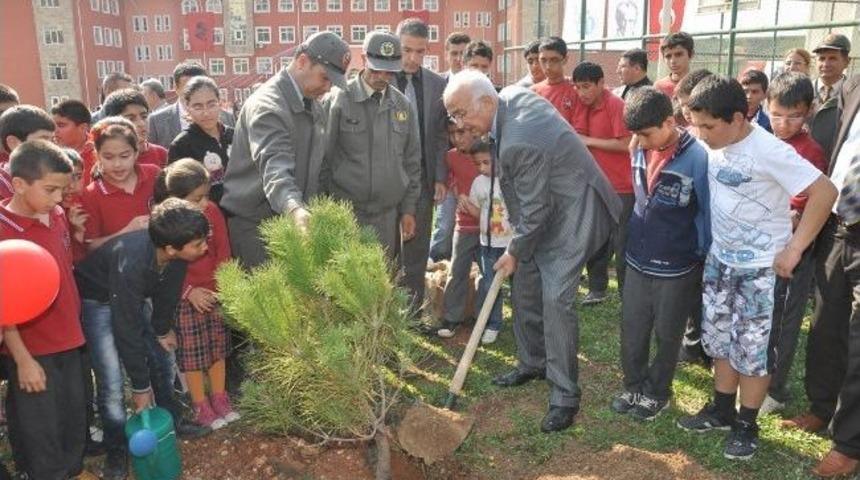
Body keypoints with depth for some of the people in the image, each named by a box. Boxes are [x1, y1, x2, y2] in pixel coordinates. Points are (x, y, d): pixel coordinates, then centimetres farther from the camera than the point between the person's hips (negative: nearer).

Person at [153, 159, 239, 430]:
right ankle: (201, 407, 18)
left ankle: (220, 399, 27)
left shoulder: (213, 212, -6)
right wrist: (190, 291, -14)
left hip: (215, 293, 4)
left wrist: (219, 284, -8)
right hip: (185, 297, -4)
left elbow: (223, 251, 0)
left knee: (218, 346, 13)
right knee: (191, 353, 5)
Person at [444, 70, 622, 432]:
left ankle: (565, 395, 0)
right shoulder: (513, 95, -4)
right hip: (544, 209, 10)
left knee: (555, 301, -12)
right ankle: (532, 362, 32)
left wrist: (515, 252, -7)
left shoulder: (520, 143, -32)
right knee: (525, 290, 14)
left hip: (570, 216, -10)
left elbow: (536, 210, -23)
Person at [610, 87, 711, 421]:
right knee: (631, 331, 13)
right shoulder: (640, 151, -1)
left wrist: (706, 262, -5)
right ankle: (634, 386, 32)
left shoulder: (696, 158, -19)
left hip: (676, 268, -5)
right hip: (637, 260, 5)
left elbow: (708, 213, -11)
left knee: (667, 336, 13)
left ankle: (657, 392, 31)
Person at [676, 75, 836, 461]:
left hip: (762, 267, -6)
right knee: (719, 339, 16)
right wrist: (710, 243, 4)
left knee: (752, 349, 5)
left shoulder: (769, 151, -23)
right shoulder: (713, 146, -4)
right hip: (720, 259, 6)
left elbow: (824, 192, -22)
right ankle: (721, 410, 33)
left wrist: (794, 248, -20)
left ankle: (746, 425, 23)